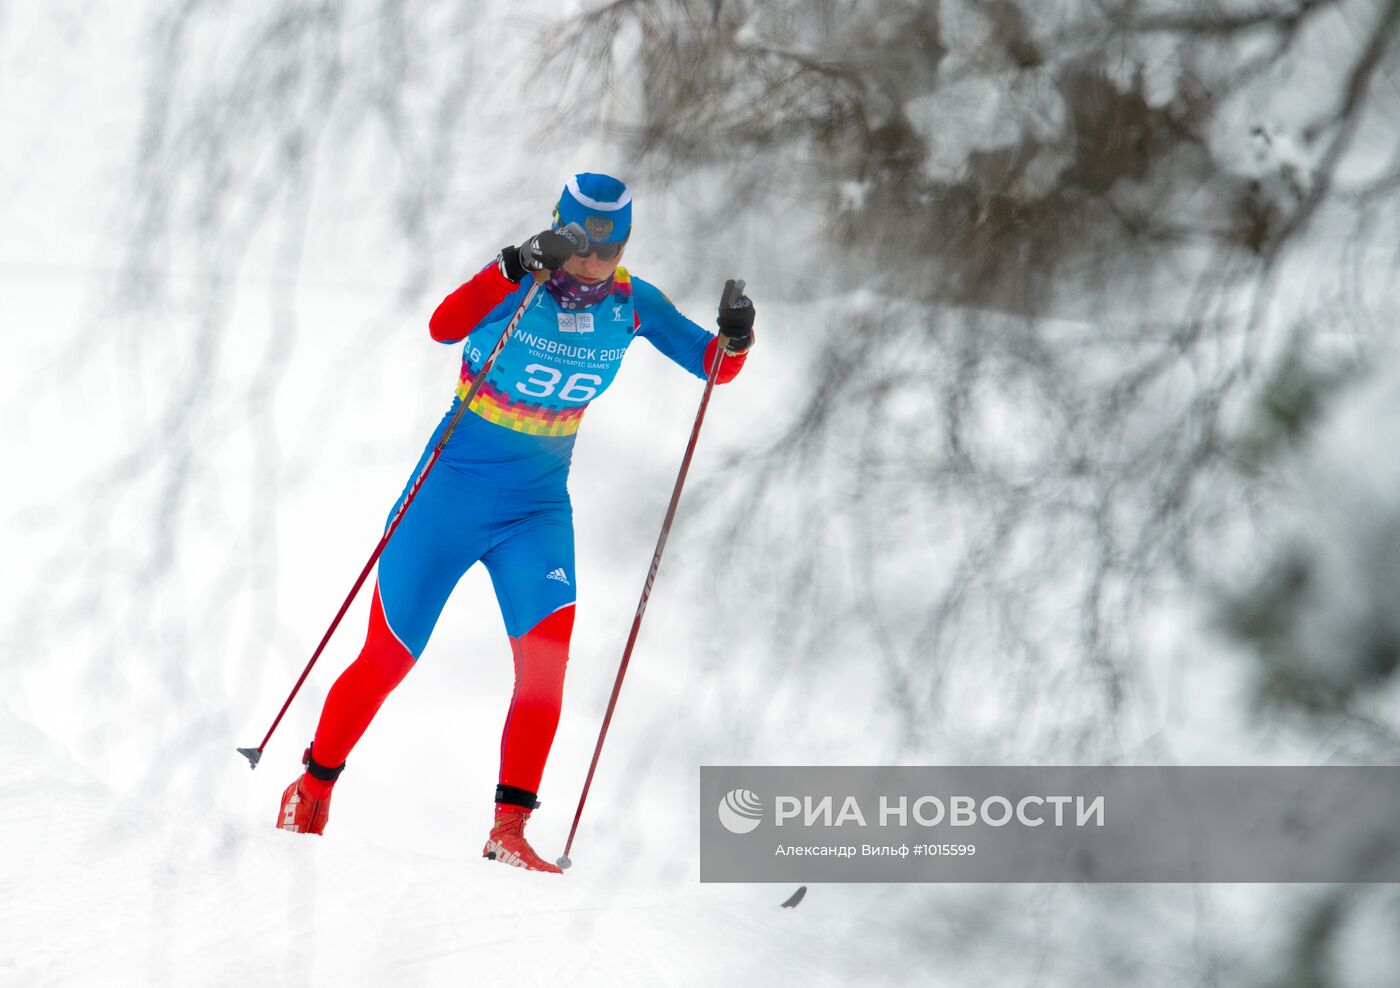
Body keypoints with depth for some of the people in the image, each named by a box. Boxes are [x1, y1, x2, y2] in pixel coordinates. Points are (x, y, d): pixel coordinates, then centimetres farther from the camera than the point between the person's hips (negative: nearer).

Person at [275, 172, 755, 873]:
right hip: (451, 492, -3)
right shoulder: (518, 283, -16)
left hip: (539, 509, 3)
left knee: (546, 655, -18)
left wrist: (734, 337, -22)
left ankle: (509, 829, -11)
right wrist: (518, 267, -47)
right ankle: (311, 792, 25)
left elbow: (714, 366, 1)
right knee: (387, 659, 3)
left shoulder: (632, 305, -4)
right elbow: (444, 327, -34)